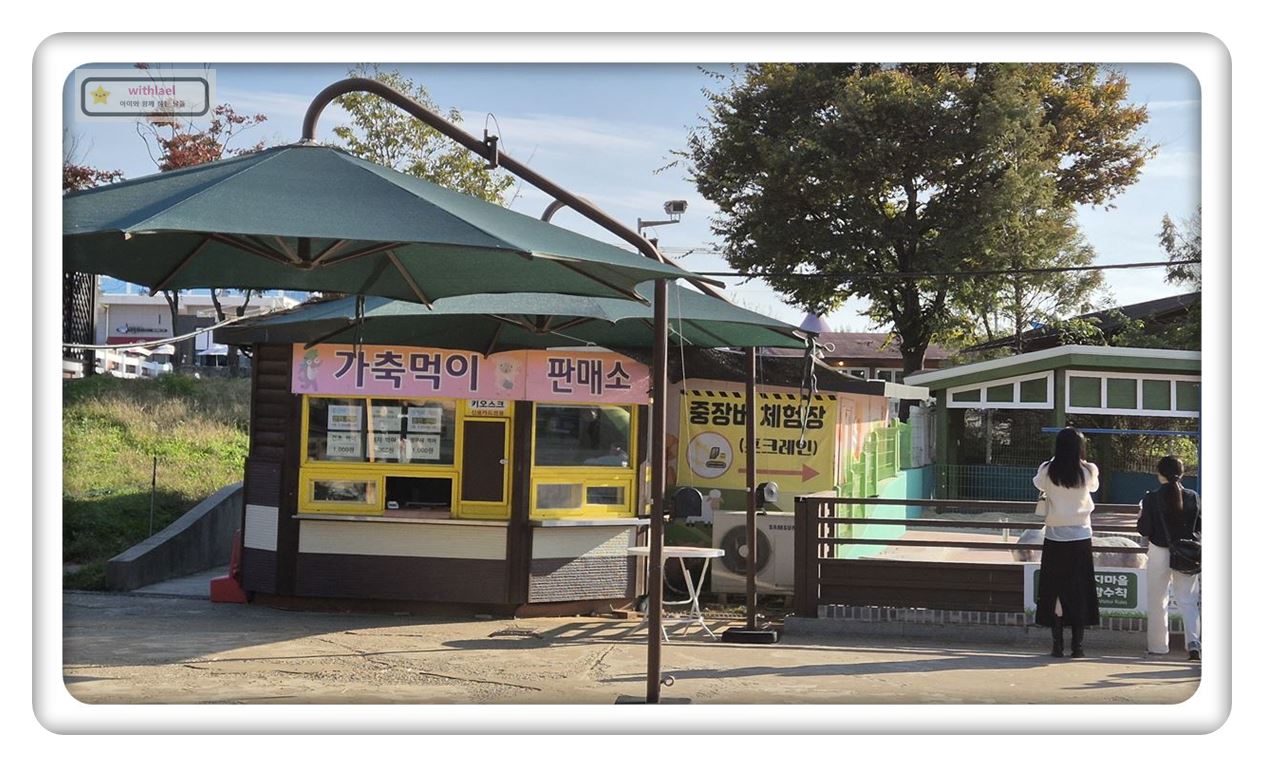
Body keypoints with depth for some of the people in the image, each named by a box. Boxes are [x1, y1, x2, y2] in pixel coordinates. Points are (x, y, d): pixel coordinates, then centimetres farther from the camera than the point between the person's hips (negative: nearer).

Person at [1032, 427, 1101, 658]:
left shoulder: (1048, 471, -8)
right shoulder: (1089, 471, -7)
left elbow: (1037, 484, 15)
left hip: (1055, 537, 0)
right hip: (1081, 537, 0)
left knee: (1055, 591, 6)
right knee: (1079, 591, 7)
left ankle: (1057, 645, 6)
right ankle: (1077, 645, 8)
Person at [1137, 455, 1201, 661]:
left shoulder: (1152, 498, -11)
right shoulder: (1192, 497, -3)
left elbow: (1144, 529, -10)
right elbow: (1199, 527, 3)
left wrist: (1141, 518, 10)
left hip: (1159, 553, -2)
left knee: (1157, 601, 11)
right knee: (1187, 600, 7)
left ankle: (1157, 645, 16)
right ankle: (1194, 641, -10)